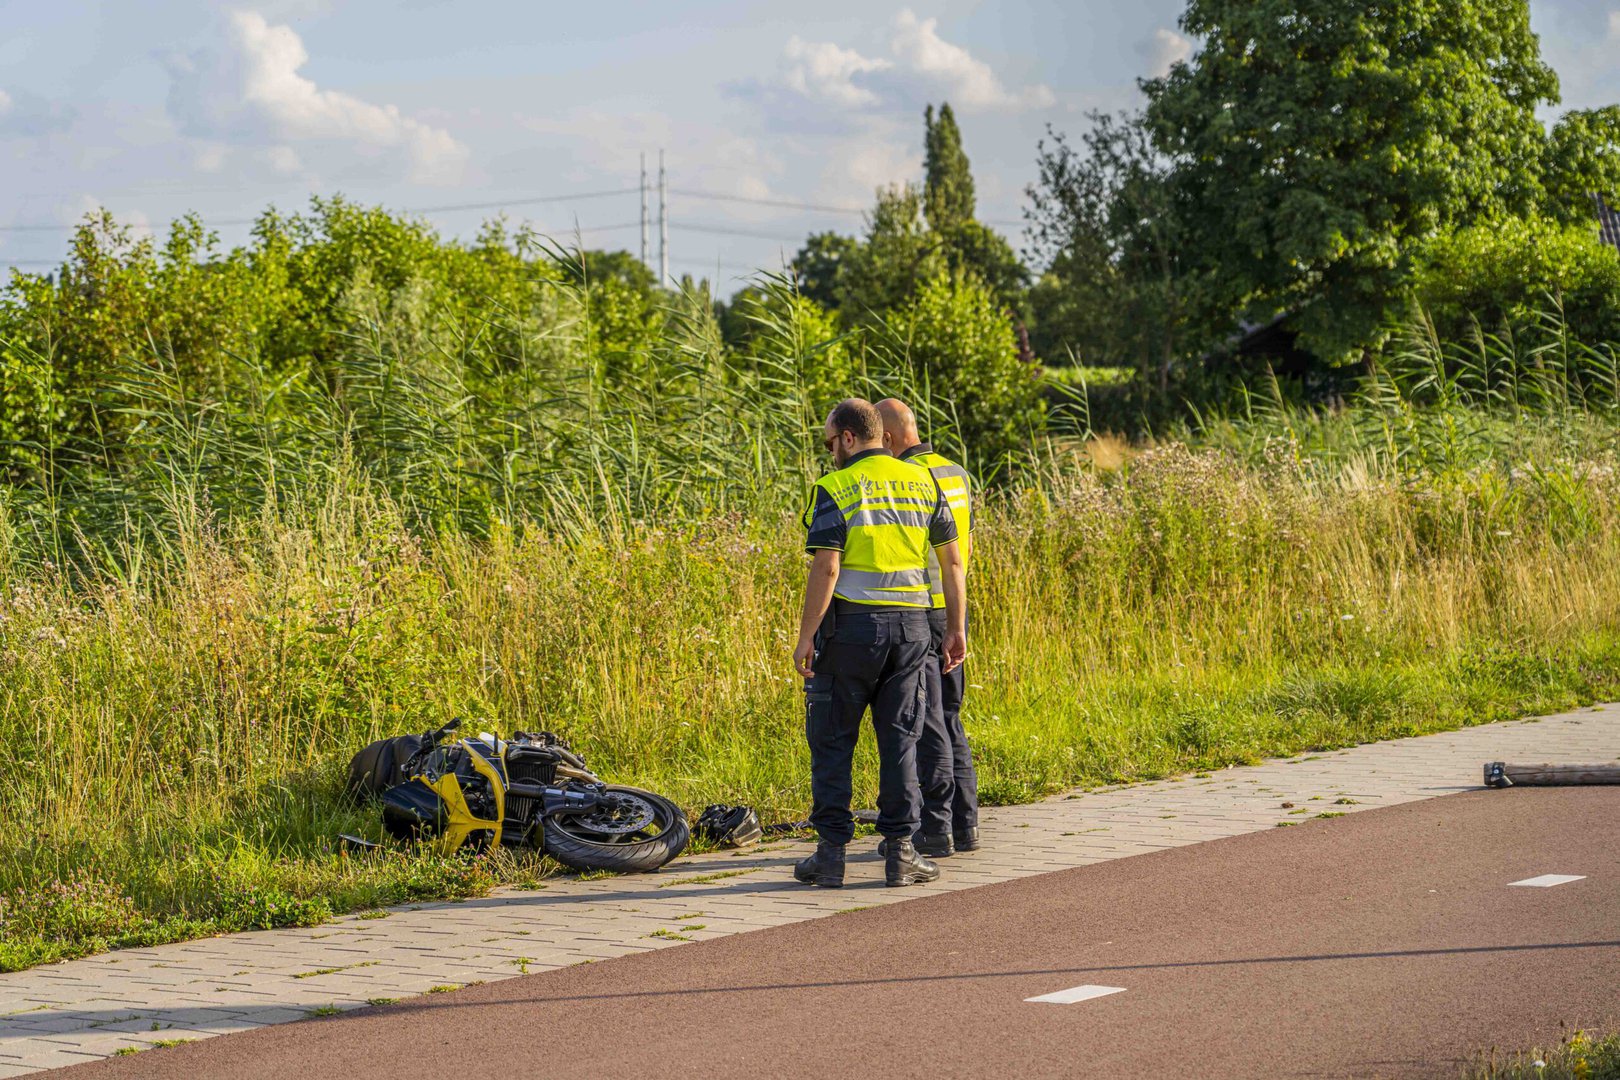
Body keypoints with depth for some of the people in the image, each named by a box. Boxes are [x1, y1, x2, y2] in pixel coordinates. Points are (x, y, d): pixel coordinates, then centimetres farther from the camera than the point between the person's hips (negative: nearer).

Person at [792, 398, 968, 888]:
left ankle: (832, 853, 5)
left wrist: (806, 637, -10)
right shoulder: (922, 482, 8)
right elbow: (952, 561, 8)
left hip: (852, 624, -4)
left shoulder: (835, 489, -7)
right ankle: (900, 852, 8)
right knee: (899, 739, 9)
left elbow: (826, 569, -15)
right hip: (910, 625, 4)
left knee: (833, 740, 5)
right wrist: (956, 629, 14)